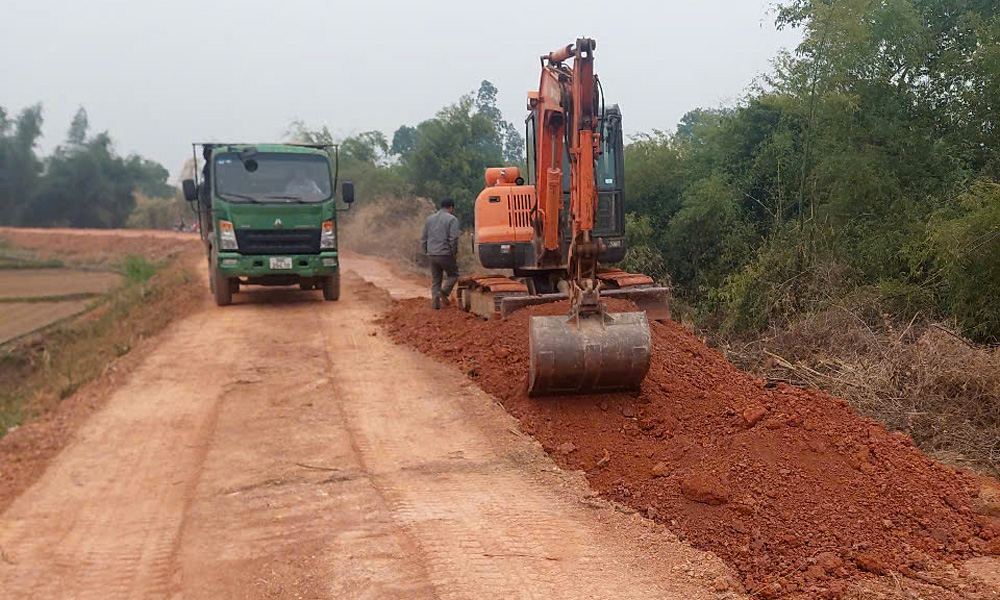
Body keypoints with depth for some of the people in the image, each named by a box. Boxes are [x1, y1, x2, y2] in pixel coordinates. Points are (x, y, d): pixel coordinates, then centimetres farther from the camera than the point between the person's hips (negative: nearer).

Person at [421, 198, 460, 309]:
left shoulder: (429, 219, 15)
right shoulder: (452, 219, -5)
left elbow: (423, 238, 15)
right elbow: (453, 238, -14)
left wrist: (426, 251, 19)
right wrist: (454, 253, -5)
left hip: (432, 254, 6)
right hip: (445, 253, -5)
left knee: (435, 280, 10)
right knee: (453, 275, 9)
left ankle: (435, 302, 4)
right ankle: (444, 292, -12)